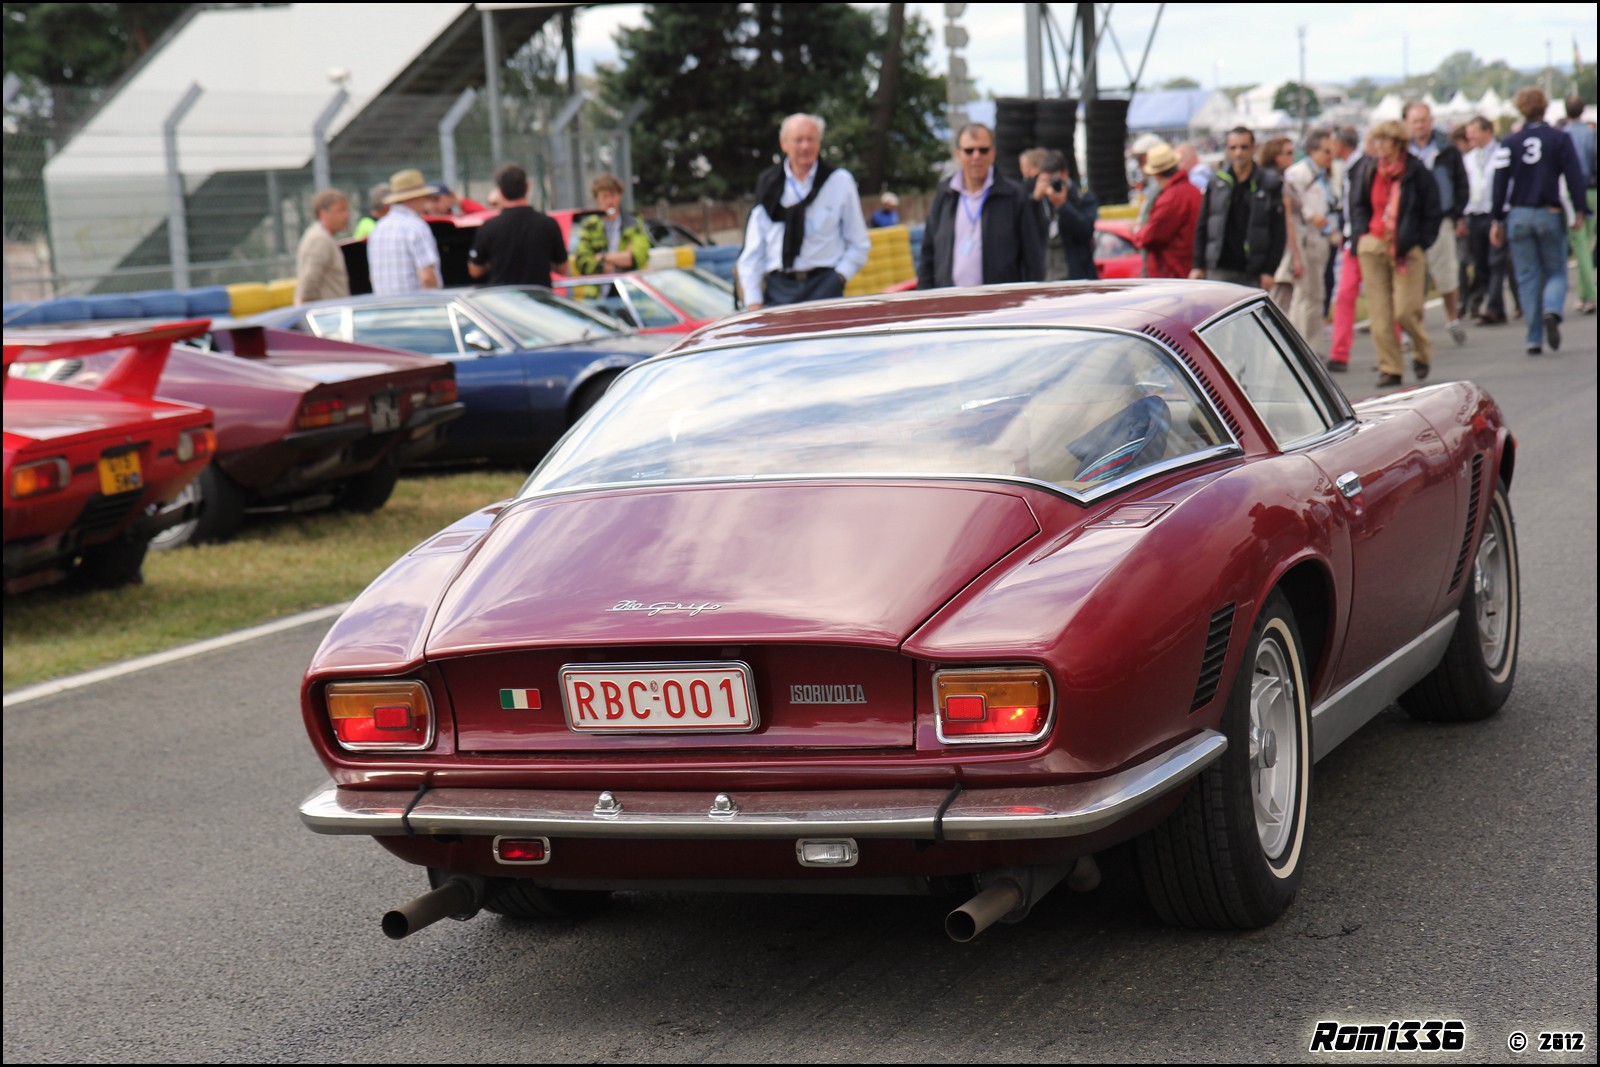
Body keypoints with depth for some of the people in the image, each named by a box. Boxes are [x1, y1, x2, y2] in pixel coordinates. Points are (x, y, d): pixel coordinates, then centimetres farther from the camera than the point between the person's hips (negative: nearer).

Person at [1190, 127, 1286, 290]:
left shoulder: (1270, 186, 2)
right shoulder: (1216, 183, 8)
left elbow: (1278, 233, 1)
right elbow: (1201, 227, 11)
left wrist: (1269, 270, -6)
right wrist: (1198, 265, 5)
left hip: (1252, 276, -1)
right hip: (1220, 270, 1)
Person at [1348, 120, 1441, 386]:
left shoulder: (1417, 172, -6)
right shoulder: (1367, 170, 6)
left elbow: (1433, 213, 0)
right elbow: (1358, 205, 19)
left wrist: (1419, 243, -6)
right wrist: (1362, 233, 5)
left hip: (1408, 249, -4)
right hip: (1373, 245, 4)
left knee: (1405, 311, -8)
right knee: (1379, 311, -1)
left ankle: (1422, 352, 21)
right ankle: (1389, 368, 6)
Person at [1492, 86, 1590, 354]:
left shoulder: (1509, 143, 0)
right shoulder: (1560, 139, -3)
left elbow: (1500, 183, 0)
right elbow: (1574, 176, -6)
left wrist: (1498, 220, 6)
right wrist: (1579, 210, 3)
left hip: (1518, 216, 1)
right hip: (1550, 214, -1)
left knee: (1527, 277, 5)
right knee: (1556, 272, 10)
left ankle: (1534, 339, 1)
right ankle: (1552, 311, -21)